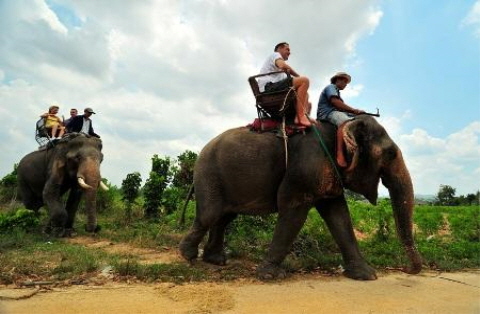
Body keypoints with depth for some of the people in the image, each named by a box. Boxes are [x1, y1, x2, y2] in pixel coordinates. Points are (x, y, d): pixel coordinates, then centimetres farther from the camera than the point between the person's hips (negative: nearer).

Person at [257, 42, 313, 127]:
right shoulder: (275, 54, 12)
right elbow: (283, 66, -13)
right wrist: (298, 76, -2)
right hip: (269, 87, -10)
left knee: (305, 93, 17)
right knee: (304, 80, -20)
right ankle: (300, 116, -28)